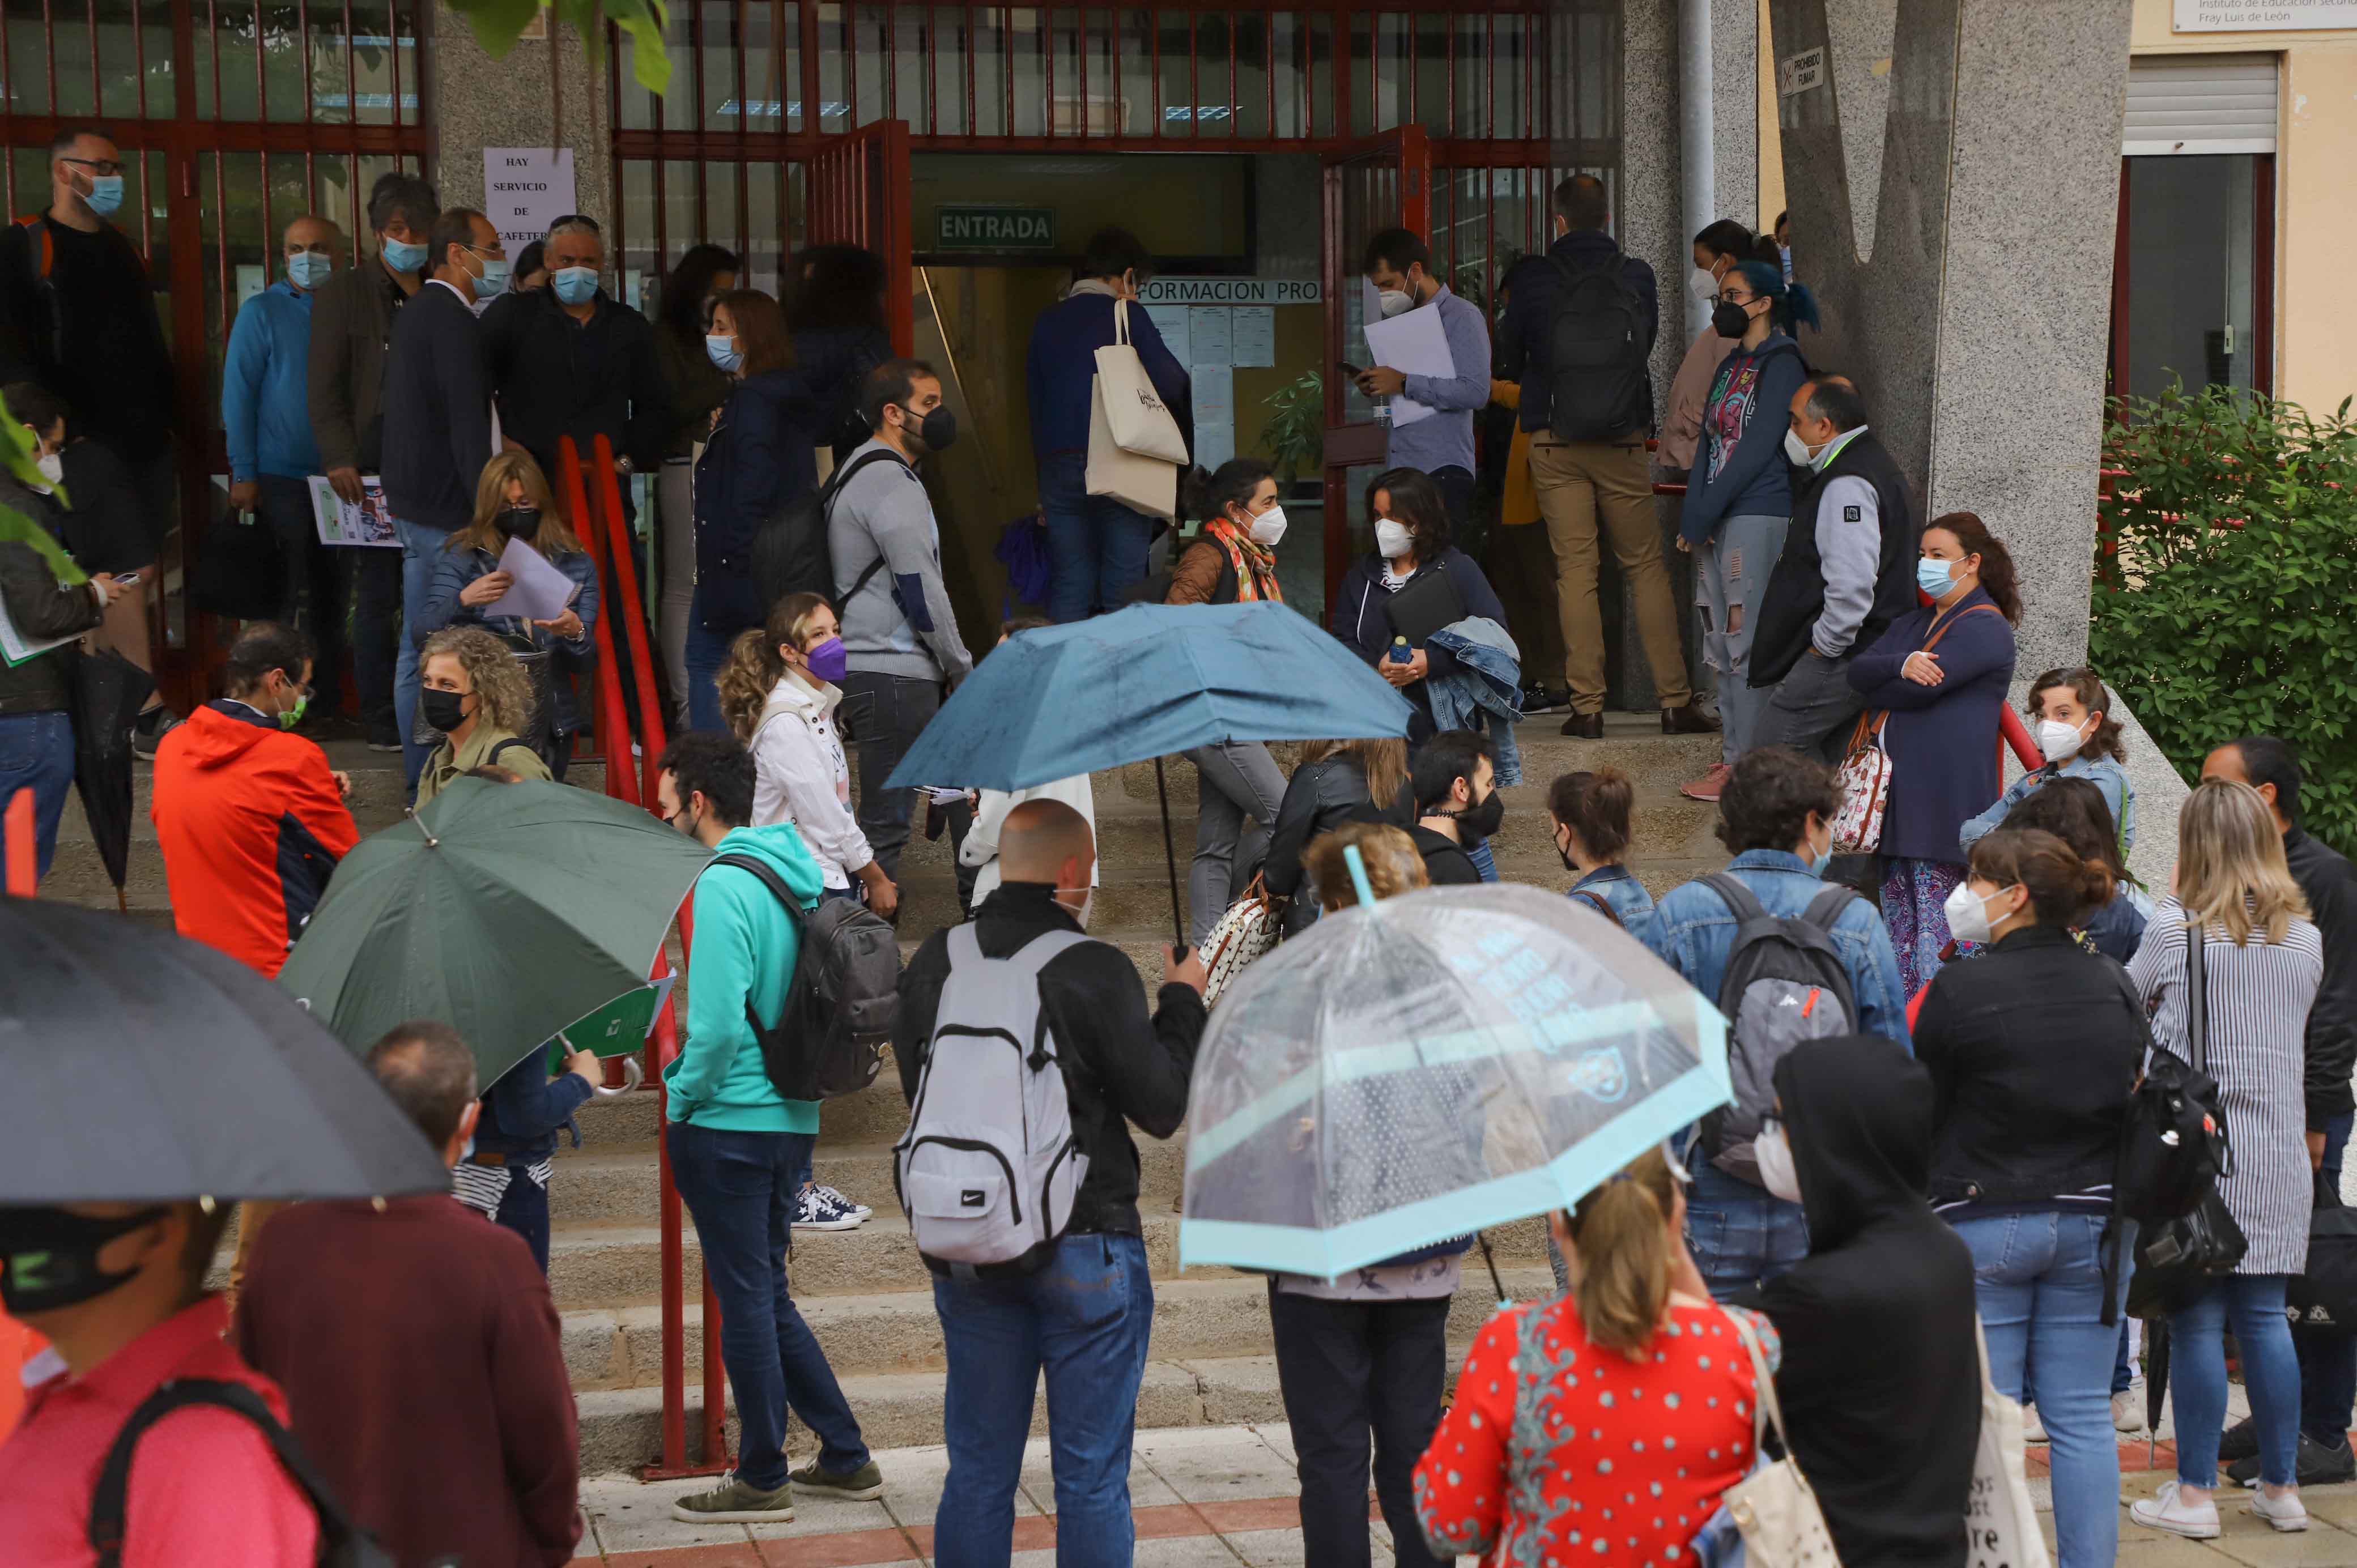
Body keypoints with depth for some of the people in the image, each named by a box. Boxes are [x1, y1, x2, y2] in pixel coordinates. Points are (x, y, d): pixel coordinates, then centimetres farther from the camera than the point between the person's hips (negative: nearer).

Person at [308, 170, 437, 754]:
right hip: (375, 461, -3)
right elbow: (324, 387, 1)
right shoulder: (342, 292, 7)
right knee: (378, 595, -3)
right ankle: (382, 721, 4)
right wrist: (340, 459, -12)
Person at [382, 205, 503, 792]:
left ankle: (419, 773, 18)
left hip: (413, 500, 11)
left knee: (418, 644, 13)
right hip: (446, 509, -11)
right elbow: (468, 424, -22)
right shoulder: (455, 321, -16)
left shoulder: (413, 314, 17)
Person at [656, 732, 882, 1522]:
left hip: (729, 1125, -9)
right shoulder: (796, 871, 9)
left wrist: (683, 1096, -8)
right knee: (767, 1298, 18)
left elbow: (719, 1025, -24)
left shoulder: (724, 886, -18)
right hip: (792, 1119, 9)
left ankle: (762, 1480, 11)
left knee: (747, 1301, 2)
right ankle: (846, 1457, 21)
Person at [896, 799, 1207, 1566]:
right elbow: (1162, 1106, -9)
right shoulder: (1094, 971, -15)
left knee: (978, 1471, 12)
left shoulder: (934, 962, -1)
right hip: (1086, 1244, -4)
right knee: (1091, 1477, 4)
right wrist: (1181, 1003, 5)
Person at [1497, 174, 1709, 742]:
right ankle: (1675, 701, 3)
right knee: (1646, 567, 6)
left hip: (1554, 442, -1)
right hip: (1623, 440, 1)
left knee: (1574, 571, 1)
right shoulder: (1637, 276, 0)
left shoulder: (1531, 278, -3)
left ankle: (1587, 707, -2)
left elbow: (1509, 358, 10)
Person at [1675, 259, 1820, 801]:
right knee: (1722, 641, 9)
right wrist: (1691, 517, 7)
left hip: (1758, 514, -9)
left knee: (1747, 639, -9)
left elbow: (1757, 449, -14)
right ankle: (1732, 753, 14)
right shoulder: (1731, 366, 20)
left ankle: (1746, 765, -7)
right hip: (1716, 520, 9)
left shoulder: (1781, 365, -8)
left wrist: (1703, 515, -14)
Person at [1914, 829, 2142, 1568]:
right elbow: (2136, 1099, 13)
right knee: (2083, 1416, 8)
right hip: (2094, 1221, 5)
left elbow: (1919, 1115, -5)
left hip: (1983, 1223, -4)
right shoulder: (2115, 989, 4)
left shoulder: (1960, 991, -12)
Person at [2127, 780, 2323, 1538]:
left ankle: (2194, 1494, 4)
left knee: (2195, 1320, 0)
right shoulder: (2305, 939, 4)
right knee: (2264, 1317, 11)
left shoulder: (2174, 929, -9)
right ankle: (2281, 1486, 16)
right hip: (2279, 1155, 4)